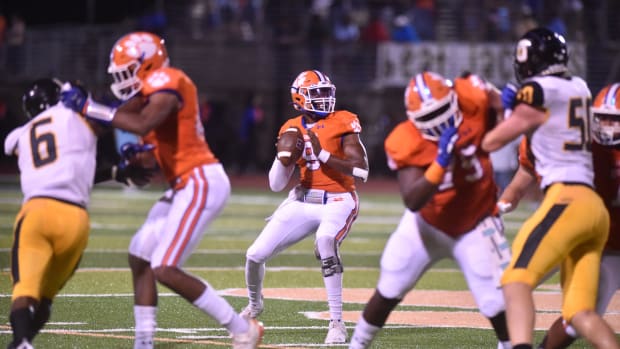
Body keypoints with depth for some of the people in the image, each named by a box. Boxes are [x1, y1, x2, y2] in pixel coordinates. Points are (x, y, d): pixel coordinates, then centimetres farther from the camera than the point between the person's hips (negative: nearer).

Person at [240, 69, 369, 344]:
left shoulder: (342, 123, -7)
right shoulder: (293, 129, 5)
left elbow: (361, 171, -18)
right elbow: (276, 185, 4)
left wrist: (323, 154, -23)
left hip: (338, 202, -5)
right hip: (303, 201, 5)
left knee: (325, 240, -37)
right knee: (256, 254, -1)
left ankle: (337, 322, -29)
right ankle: (255, 305, 35)